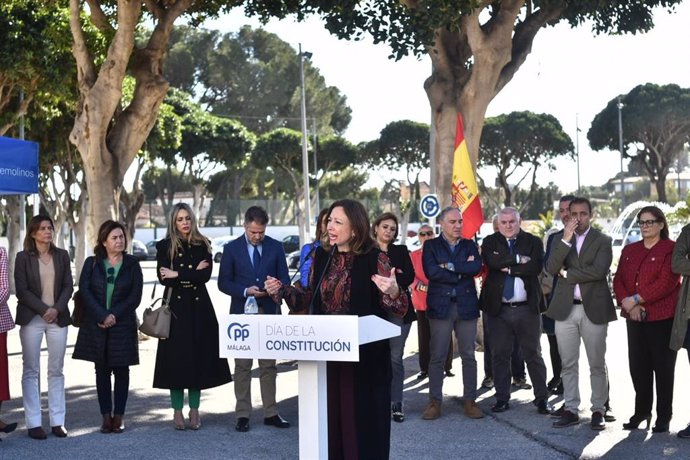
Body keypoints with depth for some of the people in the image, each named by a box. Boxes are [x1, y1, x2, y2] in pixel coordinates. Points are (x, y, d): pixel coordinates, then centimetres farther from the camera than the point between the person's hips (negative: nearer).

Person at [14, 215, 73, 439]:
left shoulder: (62, 255, 9)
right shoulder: (23, 257, 1)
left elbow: (68, 286, 6)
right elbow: (21, 290, -5)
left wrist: (57, 309, -9)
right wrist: (44, 309, -13)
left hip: (58, 318, 2)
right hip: (31, 319, -2)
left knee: (56, 370, 4)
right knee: (31, 371, 0)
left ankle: (57, 421, 8)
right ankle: (33, 423, 4)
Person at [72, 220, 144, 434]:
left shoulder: (132, 264, 3)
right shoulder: (92, 263, 5)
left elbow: (135, 296, -2)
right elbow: (84, 291, -5)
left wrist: (115, 315, -12)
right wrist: (102, 316, -15)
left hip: (123, 325, -1)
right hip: (96, 325, 1)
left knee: (121, 370, 3)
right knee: (102, 370, 5)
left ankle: (119, 416, 10)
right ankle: (106, 416, 11)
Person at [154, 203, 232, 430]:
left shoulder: (202, 245, 7)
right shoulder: (165, 246, 3)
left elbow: (206, 275, -6)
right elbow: (163, 278, -8)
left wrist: (178, 274, -12)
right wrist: (193, 273, -8)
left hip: (199, 307, 2)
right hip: (176, 307, -1)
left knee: (199, 357, 3)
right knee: (176, 358, -1)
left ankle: (194, 410, 11)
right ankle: (177, 411, 8)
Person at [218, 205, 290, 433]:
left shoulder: (276, 247, 5)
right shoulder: (232, 248, 2)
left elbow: (284, 279, 8)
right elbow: (223, 282, 1)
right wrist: (245, 291, -14)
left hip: (269, 313, 1)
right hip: (242, 313, -1)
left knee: (269, 365, 5)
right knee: (242, 366, 2)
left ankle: (271, 413, 12)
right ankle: (242, 415, 7)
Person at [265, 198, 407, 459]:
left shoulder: (375, 259, -10)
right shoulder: (321, 256, 5)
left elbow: (399, 311, -11)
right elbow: (311, 299, 15)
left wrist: (393, 292, -32)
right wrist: (282, 290, 1)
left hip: (365, 353, -5)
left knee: (361, 418, 4)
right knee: (330, 415, 11)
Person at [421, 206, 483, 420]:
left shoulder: (470, 246, 12)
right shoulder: (431, 246, 5)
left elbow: (476, 267, -7)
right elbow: (431, 272, -11)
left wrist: (450, 266, -12)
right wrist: (462, 271, -9)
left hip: (466, 306, 2)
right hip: (440, 306, -2)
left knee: (469, 356, 5)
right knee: (437, 356, -1)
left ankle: (470, 400, 14)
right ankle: (434, 401, 6)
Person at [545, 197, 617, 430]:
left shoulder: (602, 241, 0)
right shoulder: (560, 240, 9)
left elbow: (599, 271, -15)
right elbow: (551, 268, -6)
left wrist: (567, 274, -7)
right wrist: (566, 240, -14)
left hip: (593, 308, -3)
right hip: (565, 308, 3)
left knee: (597, 364, 4)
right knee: (568, 364, 7)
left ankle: (598, 411, 13)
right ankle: (571, 409, 14)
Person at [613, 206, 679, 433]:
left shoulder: (671, 249, -4)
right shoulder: (629, 250, 14)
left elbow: (666, 283, -15)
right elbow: (618, 280, 8)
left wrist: (636, 299, -15)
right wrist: (629, 306, -9)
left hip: (662, 318, -5)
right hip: (635, 319, 5)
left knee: (663, 367, 1)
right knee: (638, 367, 8)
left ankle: (664, 416, 11)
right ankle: (641, 411, 21)